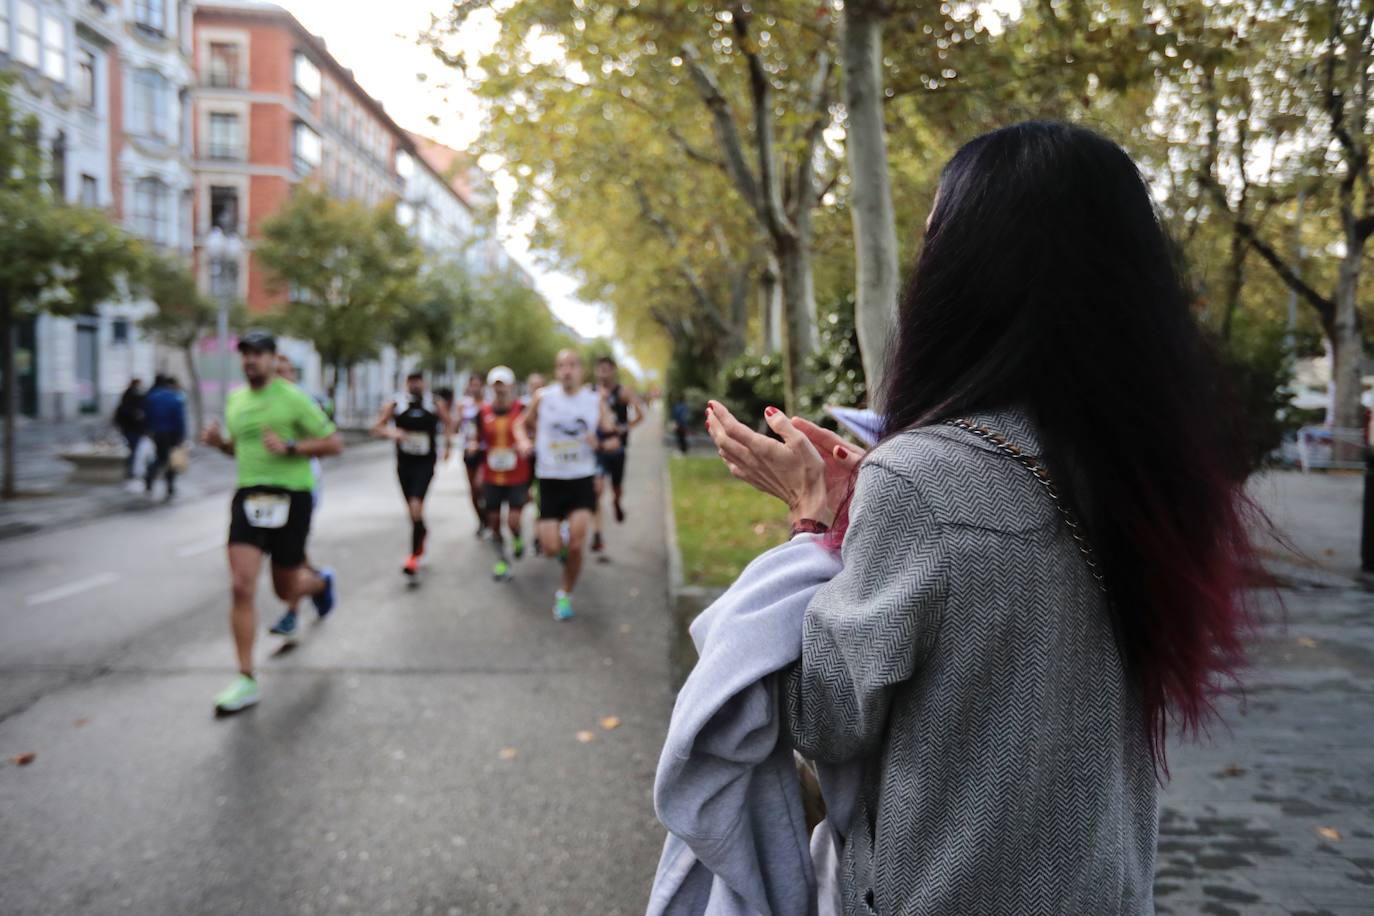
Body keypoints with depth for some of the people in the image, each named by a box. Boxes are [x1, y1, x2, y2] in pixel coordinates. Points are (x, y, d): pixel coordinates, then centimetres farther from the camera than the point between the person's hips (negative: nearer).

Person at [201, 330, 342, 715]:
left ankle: (320, 581, 47)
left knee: (286, 589, 8)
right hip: (248, 496, 4)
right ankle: (246, 681, -2)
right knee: (241, 587, -9)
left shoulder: (293, 397, -5)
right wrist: (219, 442, 5)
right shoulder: (235, 400, 13)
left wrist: (290, 447, -18)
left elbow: (334, 442, -5)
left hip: (289, 496, -4)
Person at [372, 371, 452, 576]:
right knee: (411, 507, 13)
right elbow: (376, 428, 0)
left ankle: (414, 555, -10)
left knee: (416, 504, -17)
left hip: (425, 463, -3)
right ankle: (421, 531, 46)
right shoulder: (395, 406, -1)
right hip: (404, 462, 3)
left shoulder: (435, 406, -1)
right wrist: (390, 432, -20)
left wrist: (448, 443, 5)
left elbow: (448, 423, 17)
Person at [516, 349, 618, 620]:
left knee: (575, 544, -12)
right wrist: (524, 442, -8)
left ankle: (565, 595, 13)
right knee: (550, 549, -5)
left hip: (583, 479, 0)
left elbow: (614, 439, 7)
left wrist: (599, 443, -15)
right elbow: (523, 424, 13)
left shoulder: (596, 402, 1)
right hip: (550, 480, 0)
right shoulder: (543, 397, 0)